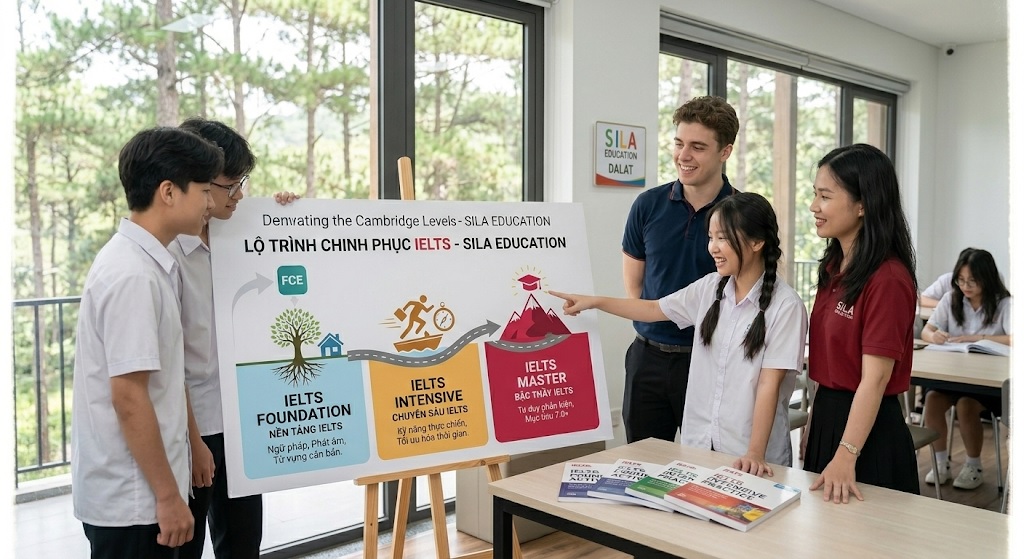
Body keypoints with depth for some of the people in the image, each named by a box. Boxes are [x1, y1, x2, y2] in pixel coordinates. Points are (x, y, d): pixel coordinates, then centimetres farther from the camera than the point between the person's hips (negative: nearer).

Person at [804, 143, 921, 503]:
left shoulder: (887, 280, -20)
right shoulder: (834, 268, 6)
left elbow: (875, 378, -22)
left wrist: (845, 457, -26)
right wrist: (814, 426, 14)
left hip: (868, 428, -8)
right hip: (827, 416, 8)